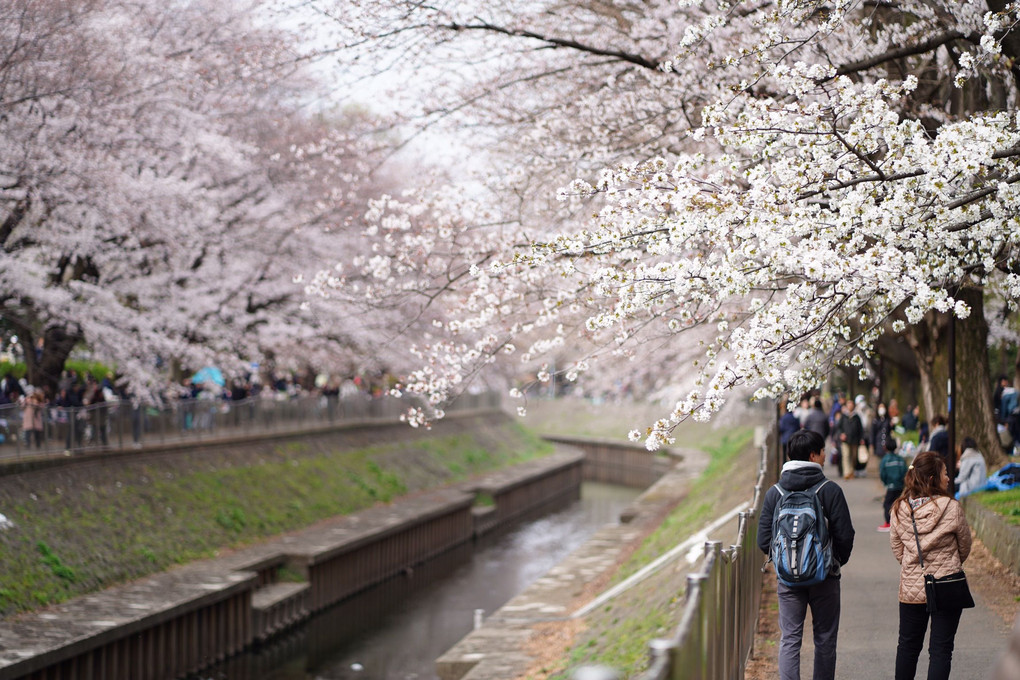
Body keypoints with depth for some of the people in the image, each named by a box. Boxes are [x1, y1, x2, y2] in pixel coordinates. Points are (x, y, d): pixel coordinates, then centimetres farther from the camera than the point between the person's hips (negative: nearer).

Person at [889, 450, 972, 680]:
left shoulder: (899, 509, -5)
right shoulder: (951, 508, -15)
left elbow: (897, 550, 4)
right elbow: (964, 547, -1)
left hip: (911, 588, 4)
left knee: (908, 645, 18)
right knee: (941, 649, 3)